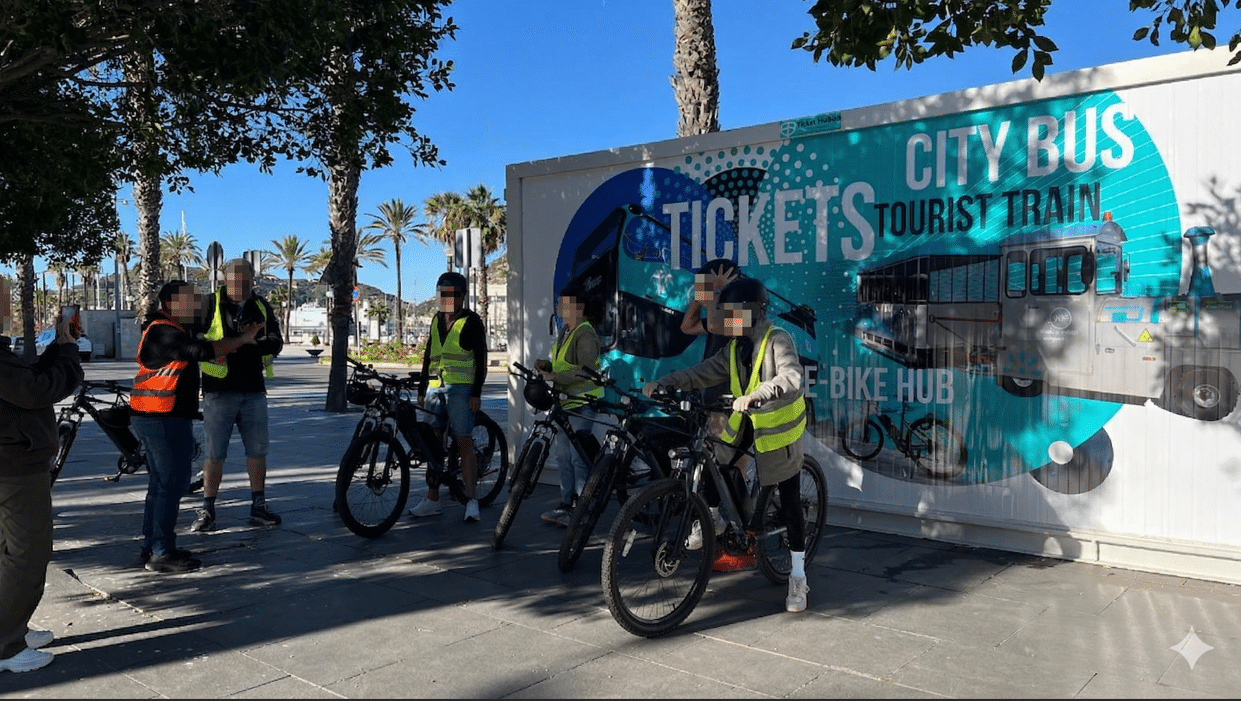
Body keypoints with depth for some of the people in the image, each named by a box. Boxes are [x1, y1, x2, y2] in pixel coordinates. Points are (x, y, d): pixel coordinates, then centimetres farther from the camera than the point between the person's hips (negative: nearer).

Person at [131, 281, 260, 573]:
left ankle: (151, 547, 24)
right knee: (173, 483, -7)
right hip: (164, 419, -11)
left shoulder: (171, 329, 17)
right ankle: (161, 553, -2)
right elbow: (202, 351, -27)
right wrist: (242, 339, -19)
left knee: (161, 483, 16)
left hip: (151, 418, 11)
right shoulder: (164, 332, -16)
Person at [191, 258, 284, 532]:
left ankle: (259, 507, 20)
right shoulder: (210, 305, -1)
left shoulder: (261, 306, 9)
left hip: (254, 391, 4)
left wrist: (263, 343, -11)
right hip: (219, 390, -3)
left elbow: (276, 342, 11)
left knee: (257, 450, 9)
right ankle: (207, 510, 13)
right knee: (214, 453, 1)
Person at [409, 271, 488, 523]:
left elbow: (481, 359, -4)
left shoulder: (471, 321, 0)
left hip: (460, 388, -6)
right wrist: (421, 389, 18)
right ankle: (432, 499, 14)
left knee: (464, 442, -8)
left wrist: (476, 393, -11)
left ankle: (471, 500, -3)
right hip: (435, 387, 6)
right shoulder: (437, 320, 18)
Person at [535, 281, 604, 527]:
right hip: (566, 402, 10)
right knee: (564, 456, 12)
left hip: (583, 402, -9)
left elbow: (587, 372, -23)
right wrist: (546, 364, 5)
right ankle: (565, 507, 22)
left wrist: (554, 377, -25)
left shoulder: (585, 334, -14)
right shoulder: (565, 331, 14)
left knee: (578, 457, -6)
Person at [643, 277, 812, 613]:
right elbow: (702, 373, 1)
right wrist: (661, 383, -9)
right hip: (744, 423, 6)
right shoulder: (735, 347, 4)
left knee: (789, 503, 0)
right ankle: (712, 517, 25)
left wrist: (754, 396, -50)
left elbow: (791, 377, -37)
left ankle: (798, 576, 11)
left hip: (778, 428, -6)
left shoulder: (777, 340, -19)